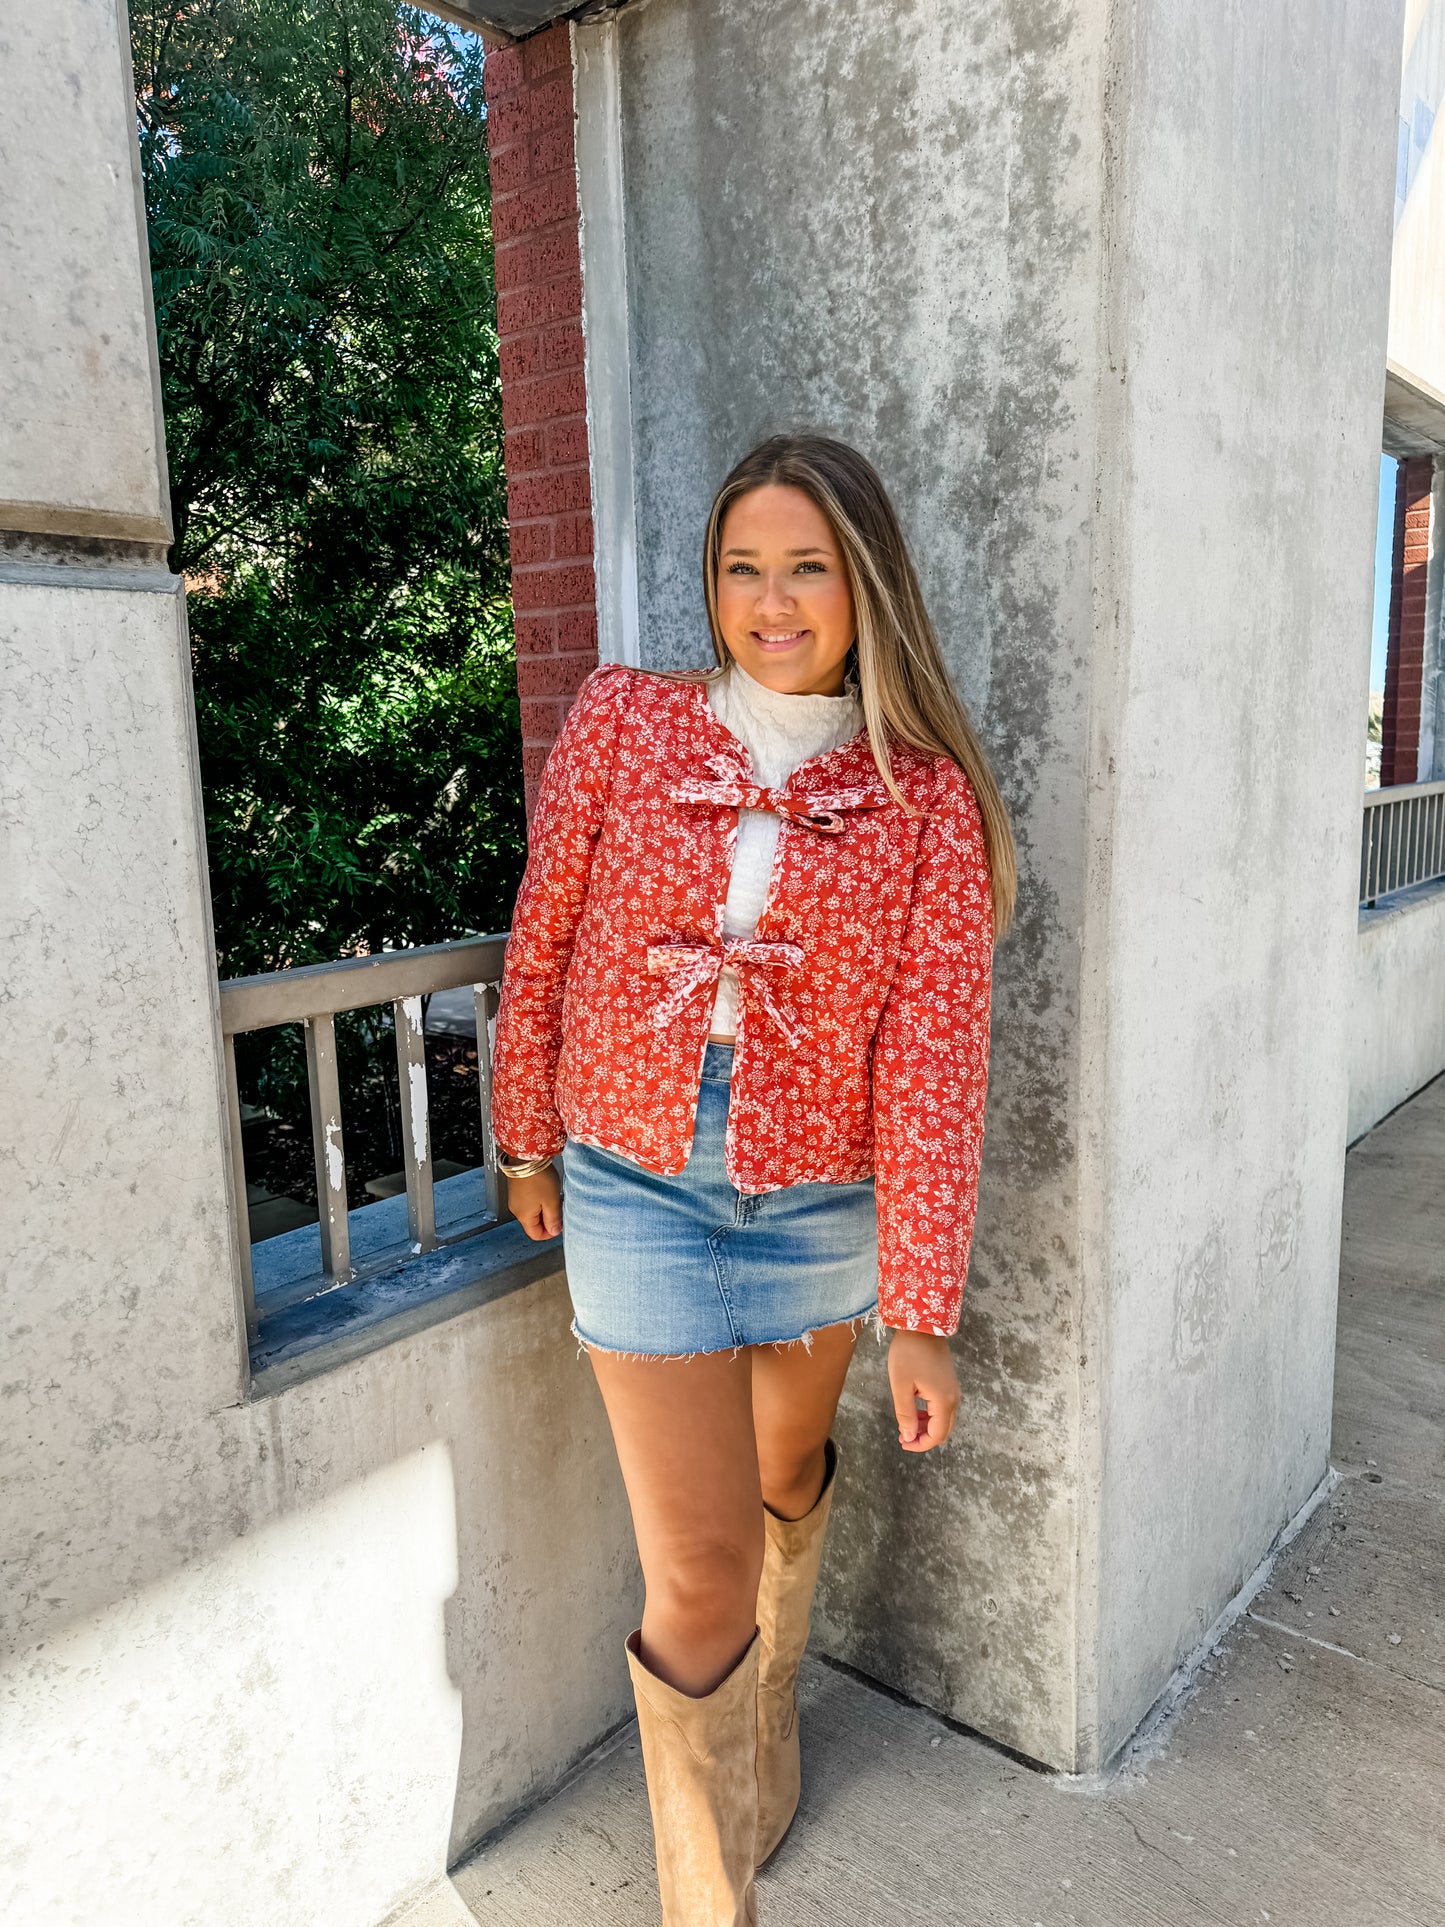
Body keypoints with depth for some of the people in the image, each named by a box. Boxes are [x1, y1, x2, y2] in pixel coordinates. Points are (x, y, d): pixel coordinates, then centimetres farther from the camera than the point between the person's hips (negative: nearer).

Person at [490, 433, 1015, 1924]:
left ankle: (763, 1720, 58)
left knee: (787, 1479, 25)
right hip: (640, 1189, -1)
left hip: (826, 1199, 1)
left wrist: (922, 1315, -12)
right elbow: (541, 949, 3)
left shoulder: (928, 795, -8)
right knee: (699, 1565, 1)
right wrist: (527, 1142, 10)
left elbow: (934, 1057, -11)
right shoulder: (621, 722, -6)